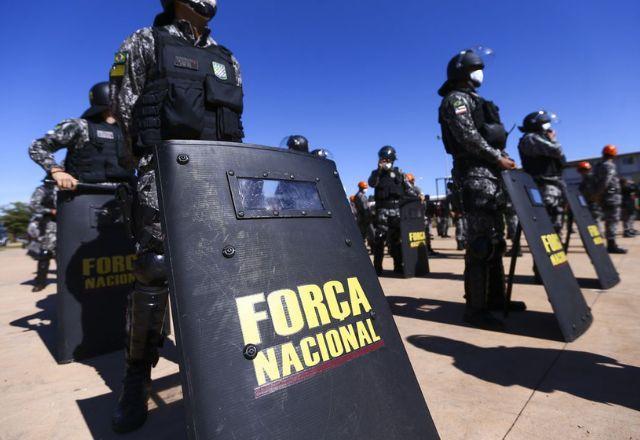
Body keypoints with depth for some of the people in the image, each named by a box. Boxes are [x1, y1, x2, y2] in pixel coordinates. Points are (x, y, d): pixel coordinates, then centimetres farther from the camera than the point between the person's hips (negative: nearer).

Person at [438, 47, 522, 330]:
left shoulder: (475, 101, 29)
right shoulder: (456, 99, 0)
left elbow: (491, 137, 24)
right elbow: (468, 137, -15)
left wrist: (505, 161, 10)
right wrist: (498, 158, -12)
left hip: (491, 174, 10)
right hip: (476, 174, -10)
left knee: (496, 240, 11)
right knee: (481, 242, -13)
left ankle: (496, 297, 20)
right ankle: (475, 307, -9)